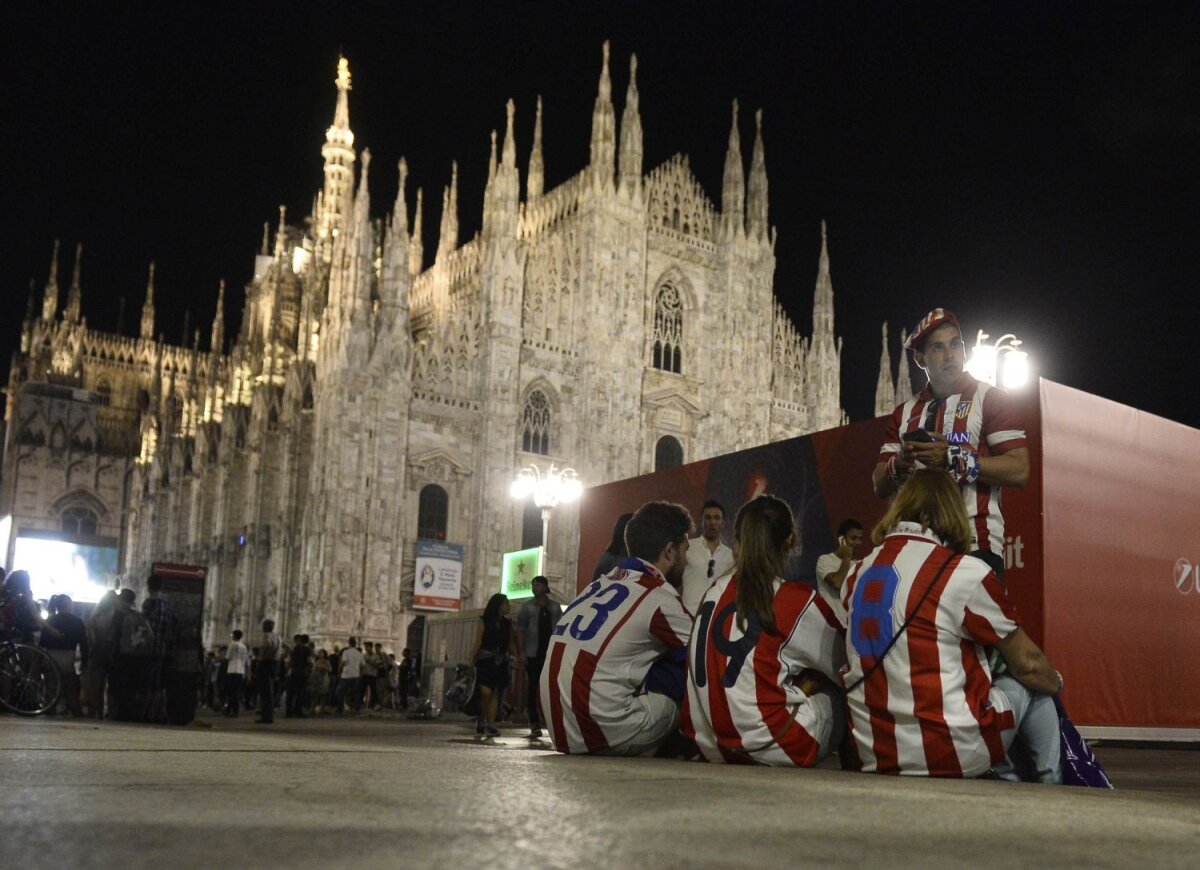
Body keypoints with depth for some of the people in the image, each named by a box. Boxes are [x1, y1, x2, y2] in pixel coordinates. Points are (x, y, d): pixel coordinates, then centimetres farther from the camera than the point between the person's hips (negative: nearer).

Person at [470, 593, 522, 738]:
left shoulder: (507, 624, 12)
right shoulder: (484, 622, 0)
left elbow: (511, 643, 10)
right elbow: (477, 643, -2)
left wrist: (517, 656, -7)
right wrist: (471, 660, -8)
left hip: (501, 663, 4)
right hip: (485, 662, -4)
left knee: (496, 693, -1)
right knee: (486, 692, -14)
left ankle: (490, 724, 1)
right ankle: (481, 719, 6)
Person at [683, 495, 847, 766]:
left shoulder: (713, 593, 6)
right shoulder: (799, 601, -8)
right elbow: (843, 665, 5)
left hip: (711, 743, 6)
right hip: (769, 748, -6)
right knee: (839, 694, 13)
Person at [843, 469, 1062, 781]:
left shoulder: (857, 576, 5)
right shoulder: (965, 573, -11)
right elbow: (1028, 663, 0)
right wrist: (1056, 683, 20)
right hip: (951, 755, -6)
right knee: (1031, 687, 20)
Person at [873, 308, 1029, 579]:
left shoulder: (991, 399, 4)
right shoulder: (904, 413, 18)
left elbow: (1019, 471, -8)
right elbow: (880, 487, 13)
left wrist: (953, 459, -16)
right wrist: (898, 465, -8)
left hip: (975, 547, -5)